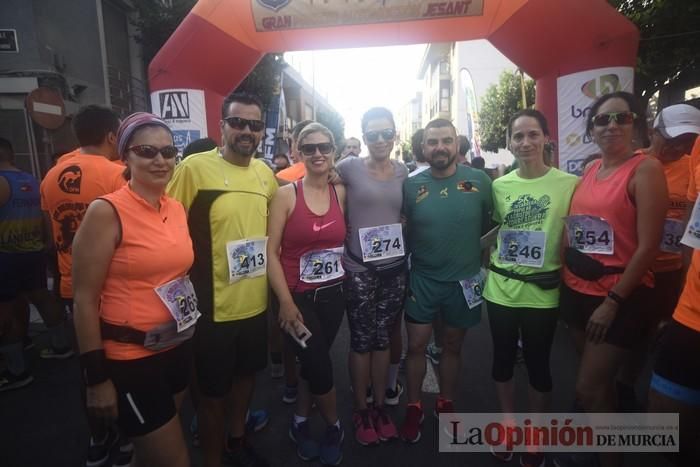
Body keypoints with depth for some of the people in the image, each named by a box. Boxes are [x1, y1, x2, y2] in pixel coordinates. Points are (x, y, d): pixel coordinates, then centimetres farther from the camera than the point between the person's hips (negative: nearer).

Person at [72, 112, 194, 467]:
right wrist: (97, 378, -13)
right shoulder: (107, 211, -16)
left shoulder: (178, 209, 3)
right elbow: (84, 299, -15)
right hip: (129, 357, -6)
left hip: (177, 348, 7)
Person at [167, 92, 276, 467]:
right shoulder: (194, 168, -15)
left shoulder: (265, 172, 4)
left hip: (256, 301, 6)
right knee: (213, 391, 11)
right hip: (214, 305, -6)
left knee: (246, 374, 23)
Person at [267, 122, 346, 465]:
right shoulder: (286, 194, -9)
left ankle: (300, 423, 40)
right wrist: (286, 302, -13)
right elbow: (270, 252, -11)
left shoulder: (341, 193, 2)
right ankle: (334, 427, 32)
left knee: (313, 363, 15)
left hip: (334, 294, 3)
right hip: (299, 296, -3)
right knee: (319, 366, 3)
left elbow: (347, 239, 9)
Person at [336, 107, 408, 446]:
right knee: (361, 341, 7)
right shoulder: (349, 168, -6)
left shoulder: (403, 171, 7)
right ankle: (361, 410, 26)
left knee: (383, 338, 14)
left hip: (394, 268, 3)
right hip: (359, 270, -3)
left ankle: (380, 405, 31)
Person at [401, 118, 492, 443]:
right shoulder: (411, 185, -6)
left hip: (463, 279, 1)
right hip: (422, 280, 0)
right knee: (417, 345, 8)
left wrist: (479, 253, 0)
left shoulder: (479, 181, -7)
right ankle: (413, 408, 28)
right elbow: (401, 230, 5)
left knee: (452, 346, 17)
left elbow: (494, 225, 5)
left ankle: (446, 405, 37)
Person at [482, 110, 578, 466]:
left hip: (542, 292, -2)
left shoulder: (569, 184, -8)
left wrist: (563, 272, -9)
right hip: (500, 288, 3)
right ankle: (508, 424, 37)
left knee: (538, 363, 11)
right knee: (503, 358, 15)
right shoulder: (499, 185, 1)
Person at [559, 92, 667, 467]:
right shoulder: (589, 172, 8)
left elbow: (648, 246, -16)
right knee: (599, 384, 20)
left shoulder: (645, 169, -11)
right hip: (577, 291, 6)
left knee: (587, 390, 0)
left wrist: (613, 301, -15)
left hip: (619, 298, -6)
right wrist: (565, 281, 7)